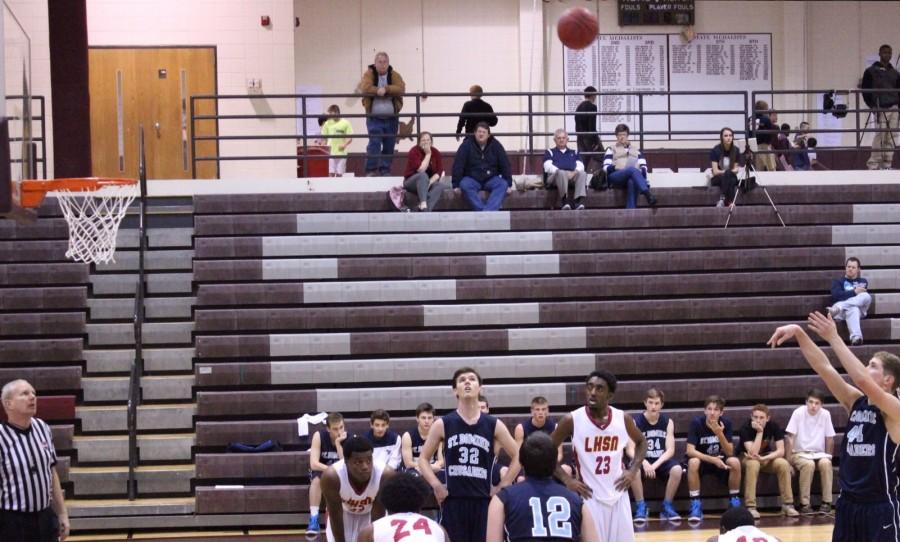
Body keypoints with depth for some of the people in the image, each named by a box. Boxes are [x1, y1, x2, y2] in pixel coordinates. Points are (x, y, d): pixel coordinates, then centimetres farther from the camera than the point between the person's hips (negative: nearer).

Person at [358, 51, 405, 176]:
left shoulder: (394, 75, 5)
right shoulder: (369, 74, 1)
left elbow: (401, 88, -11)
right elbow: (365, 88, -16)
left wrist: (386, 89, -21)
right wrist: (379, 90, -17)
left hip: (391, 118, 3)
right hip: (374, 118, -3)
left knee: (389, 146, 4)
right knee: (374, 143, -14)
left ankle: (385, 171, 12)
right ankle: (371, 170, -11)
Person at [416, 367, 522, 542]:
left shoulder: (494, 425, 4)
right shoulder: (443, 424, 3)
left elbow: (517, 457, 10)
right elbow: (423, 458, 10)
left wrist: (501, 488, 3)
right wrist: (436, 486, -3)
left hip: (484, 501, 1)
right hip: (453, 501, -1)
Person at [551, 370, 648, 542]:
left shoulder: (623, 419, -2)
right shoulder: (572, 420, -11)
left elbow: (641, 442, 17)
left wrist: (633, 470, 3)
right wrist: (566, 479, -10)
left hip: (618, 496, 3)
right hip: (589, 498, -3)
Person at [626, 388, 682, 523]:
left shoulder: (667, 422, 0)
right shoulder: (636, 421, -6)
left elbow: (670, 450, -6)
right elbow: (630, 450, -11)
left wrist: (655, 465, -22)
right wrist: (644, 462, -29)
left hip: (662, 461, 2)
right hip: (642, 460, -2)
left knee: (677, 469, -31)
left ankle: (667, 506, -11)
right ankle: (641, 507, -18)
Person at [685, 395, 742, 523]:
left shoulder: (726, 423, -11)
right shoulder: (696, 423, -18)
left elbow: (730, 453, -14)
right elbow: (690, 451, -25)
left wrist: (719, 434, -30)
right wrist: (713, 459, -35)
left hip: (719, 460, 2)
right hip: (702, 460, -2)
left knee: (735, 462, -28)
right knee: (693, 462, -36)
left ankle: (734, 501, -9)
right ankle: (695, 504, -24)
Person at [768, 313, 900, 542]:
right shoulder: (856, 402, 8)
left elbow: (862, 380, -29)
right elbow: (824, 368, 1)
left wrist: (833, 338, -26)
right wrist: (799, 333, -10)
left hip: (880, 507, -7)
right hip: (848, 503, 7)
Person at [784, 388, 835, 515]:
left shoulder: (825, 414, -4)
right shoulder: (798, 413, -10)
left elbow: (829, 438, 5)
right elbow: (790, 437, -10)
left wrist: (828, 457, -1)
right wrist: (788, 461, -13)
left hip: (818, 454, 2)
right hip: (800, 453, -2)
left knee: (825, 463, -31)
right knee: (809, 464, -34)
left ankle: (826, 503, -22)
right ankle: (804, 504, -28)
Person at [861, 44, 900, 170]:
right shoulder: (871, 71, 3)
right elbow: (865, 89, 1)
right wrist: (872, 105, -7)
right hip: (880, 108, -4)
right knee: (880, 134, -12)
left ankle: (887, 164, 3)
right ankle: (873, 163, -8)